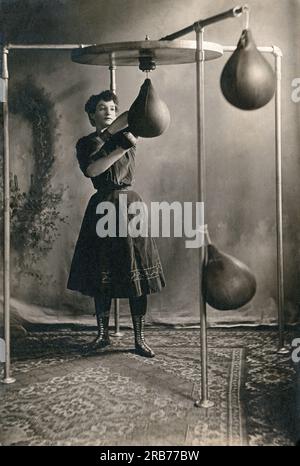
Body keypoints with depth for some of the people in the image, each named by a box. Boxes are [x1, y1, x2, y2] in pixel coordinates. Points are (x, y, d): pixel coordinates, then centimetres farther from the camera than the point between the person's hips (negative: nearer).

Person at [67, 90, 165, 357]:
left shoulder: (125, 137, 11)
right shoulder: (85, 143, 8)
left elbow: (134, 137, -12)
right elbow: (91, 169, -11)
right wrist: (120, 149, -14)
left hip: (129, 205, 0)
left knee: (136, 272, -4)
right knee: (101, 274, 4)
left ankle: (140, 338, 1)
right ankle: (103, 334, 18)